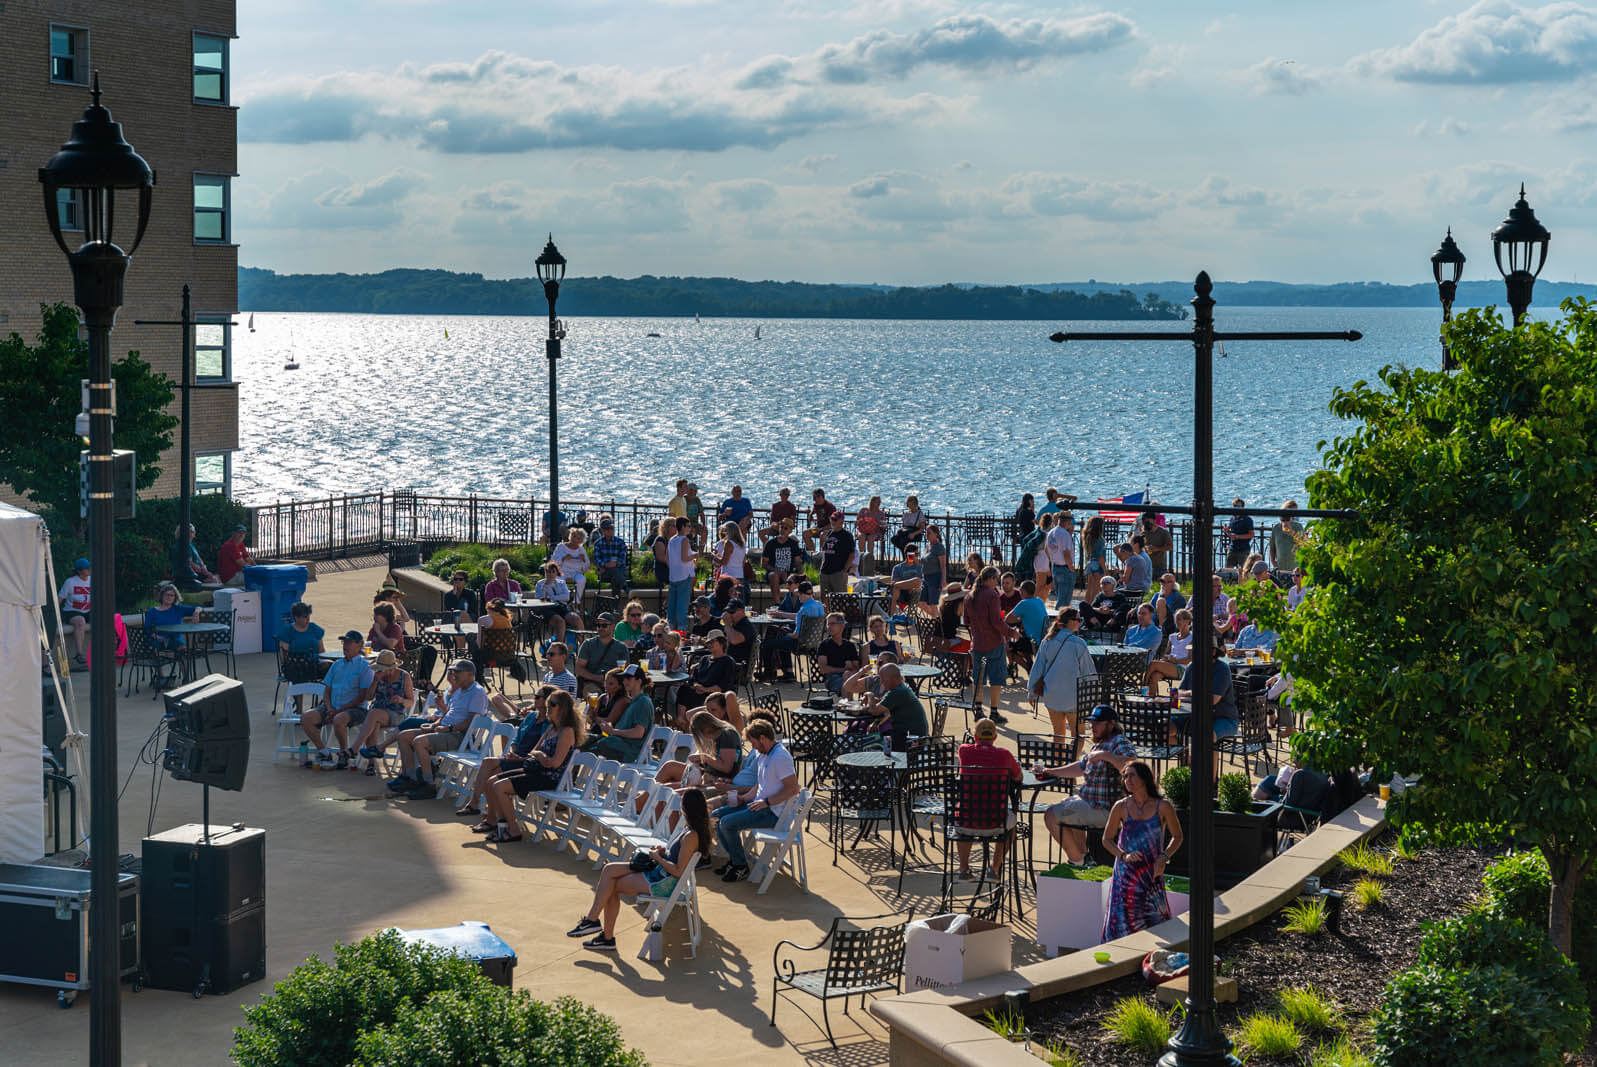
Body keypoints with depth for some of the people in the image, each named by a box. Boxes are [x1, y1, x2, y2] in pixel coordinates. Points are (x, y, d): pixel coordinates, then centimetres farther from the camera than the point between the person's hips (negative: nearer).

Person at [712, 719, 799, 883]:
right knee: (717, 815, 7)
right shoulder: (764, 754, 11)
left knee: (727, 823, -20)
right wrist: (744, 798, 7)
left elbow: (793, 788, -24)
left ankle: (741, 867, -5)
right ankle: (734, 858, 14)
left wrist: (766, 802, -21)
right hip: (759, 804, 10)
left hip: (773, 813, -10)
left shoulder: (781, 757, -21)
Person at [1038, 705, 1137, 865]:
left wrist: (1105, 755, -36)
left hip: (1102, 809, -11)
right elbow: (1081, 767, 27)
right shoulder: (1099, 743, 16)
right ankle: (1083, 854, 26)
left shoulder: (1119, 743, -17)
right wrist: (1050, 772, 21)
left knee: (1051, 817, -10)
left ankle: (1077, 860, 1)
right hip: (1088, 801, 11)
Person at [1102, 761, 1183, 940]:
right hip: (1126, 871, 1)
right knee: (1121, 919, -2)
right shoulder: (1121, 807, 1)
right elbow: (1107, 839, 8)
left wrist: (1163, 857, -8)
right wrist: (1123, 855, -10)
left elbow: (1177, 836, 8)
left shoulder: (1162, 806, -3)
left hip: (1151, 872, -1)